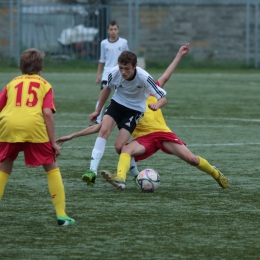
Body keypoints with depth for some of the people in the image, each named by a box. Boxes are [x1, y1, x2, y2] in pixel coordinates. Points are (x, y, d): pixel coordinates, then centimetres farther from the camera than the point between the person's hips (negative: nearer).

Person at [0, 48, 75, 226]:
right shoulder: (44, 85, 16)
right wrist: (53, 143, 5)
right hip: (34, 127, -2)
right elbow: (47, 113, 3)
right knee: (52, 167, 14)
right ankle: (61, 215, 8)